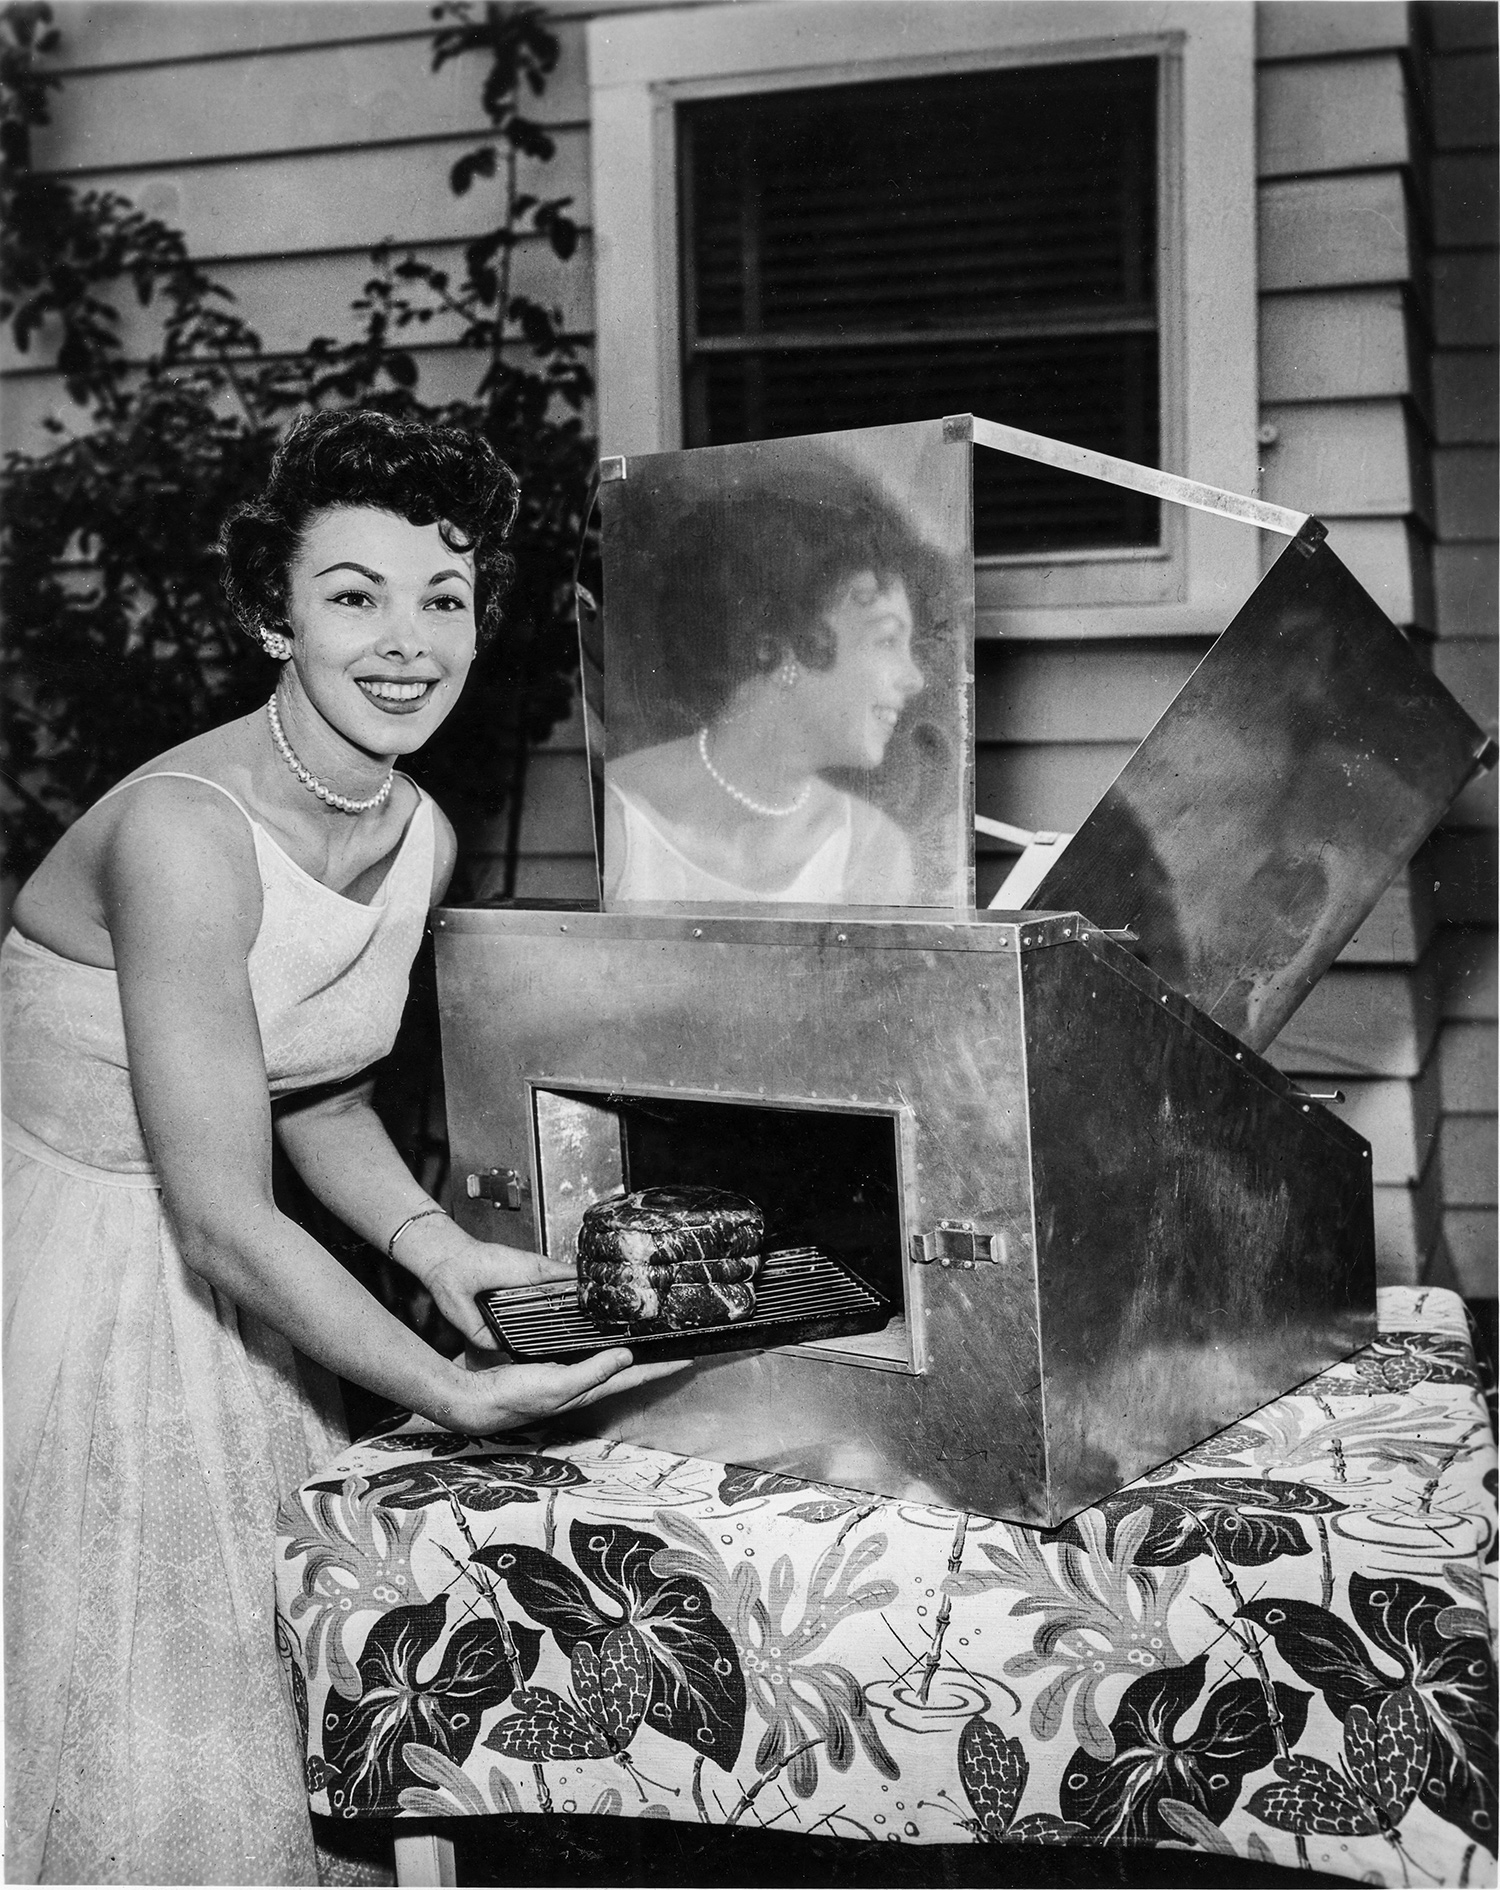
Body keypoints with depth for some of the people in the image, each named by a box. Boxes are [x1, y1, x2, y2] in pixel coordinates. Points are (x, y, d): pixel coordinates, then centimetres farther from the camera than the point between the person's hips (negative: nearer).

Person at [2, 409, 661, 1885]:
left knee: (262, 1698, 14)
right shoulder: (185, 832, -28)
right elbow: (224, 1216, -27)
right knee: (123, 1755, 3)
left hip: (218, 1283, 7)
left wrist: (429, 1240, -6)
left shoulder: (422, 838, -4)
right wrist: (456, 1399, -27)